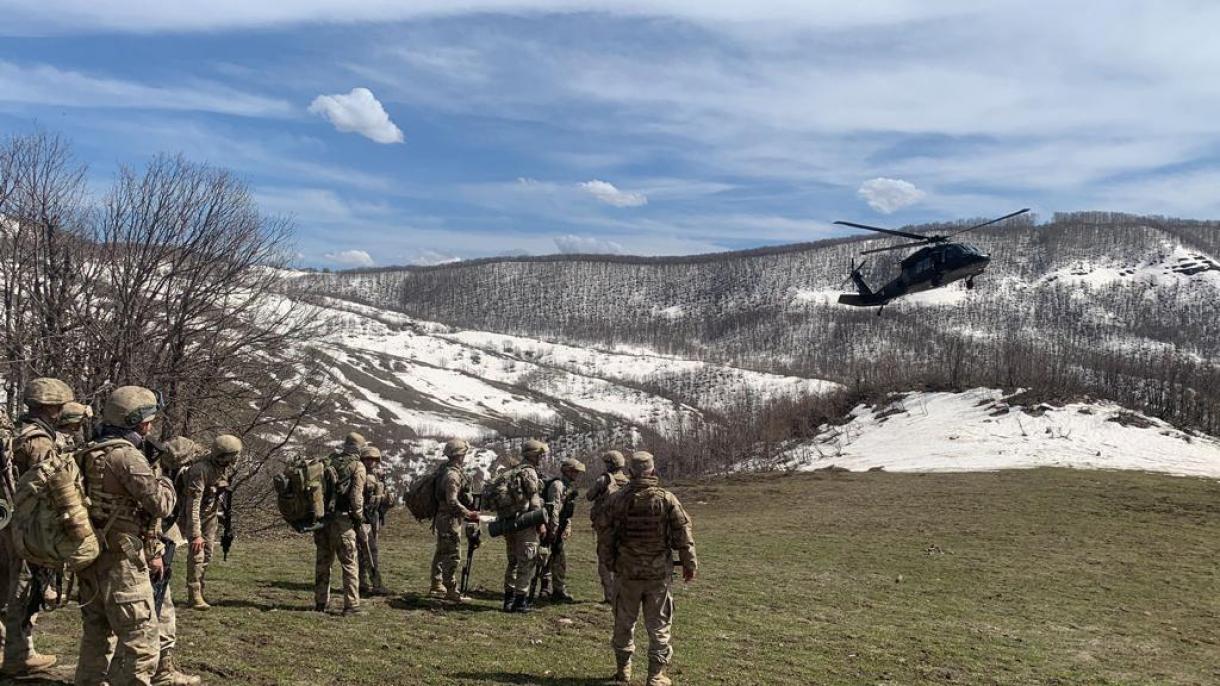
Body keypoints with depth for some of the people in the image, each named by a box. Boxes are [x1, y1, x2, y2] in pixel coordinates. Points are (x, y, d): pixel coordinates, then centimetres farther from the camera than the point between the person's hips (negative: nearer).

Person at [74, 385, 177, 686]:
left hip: (93, 558, 9)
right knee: (141, 641, -6)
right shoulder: (125, 455, -17)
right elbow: (161, 505, -18)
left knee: (96, 633, 19)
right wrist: (165, 482, 3)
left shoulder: (91, 453, 12)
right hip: (121, 562, -9)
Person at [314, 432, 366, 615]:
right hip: (342, 519, -5)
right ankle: (351, 605, -3)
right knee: (349, 563, 0)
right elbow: (356, 495, -13)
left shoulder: (329, 461, 12)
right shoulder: (357, 466, -4)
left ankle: (321, 602, 21)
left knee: (323, 561, 15)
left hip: (322, 517, 5)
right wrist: (359, 516, -4)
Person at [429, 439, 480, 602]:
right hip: (450, 520, -11)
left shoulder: (448, 471, 12)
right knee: (452, 556, -6)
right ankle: (451, 591, -3)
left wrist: (468, 512, 18)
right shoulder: (452, 474, -20)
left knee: (442, 553, 18)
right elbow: (452, 502, -26)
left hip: (442, 519, 11)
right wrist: (469, 514, -20)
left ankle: (436, 587, 27)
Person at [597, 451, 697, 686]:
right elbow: (683, 536, -6)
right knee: (658, 625, 8)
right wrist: (690, 565, 5)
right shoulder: (667, 500, -8)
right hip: (659, 572, -1)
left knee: (624, 623, 16)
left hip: (626, 572, 1)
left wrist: (608, 561, 17)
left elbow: (606, 535, 1)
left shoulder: (617, 500, -5)